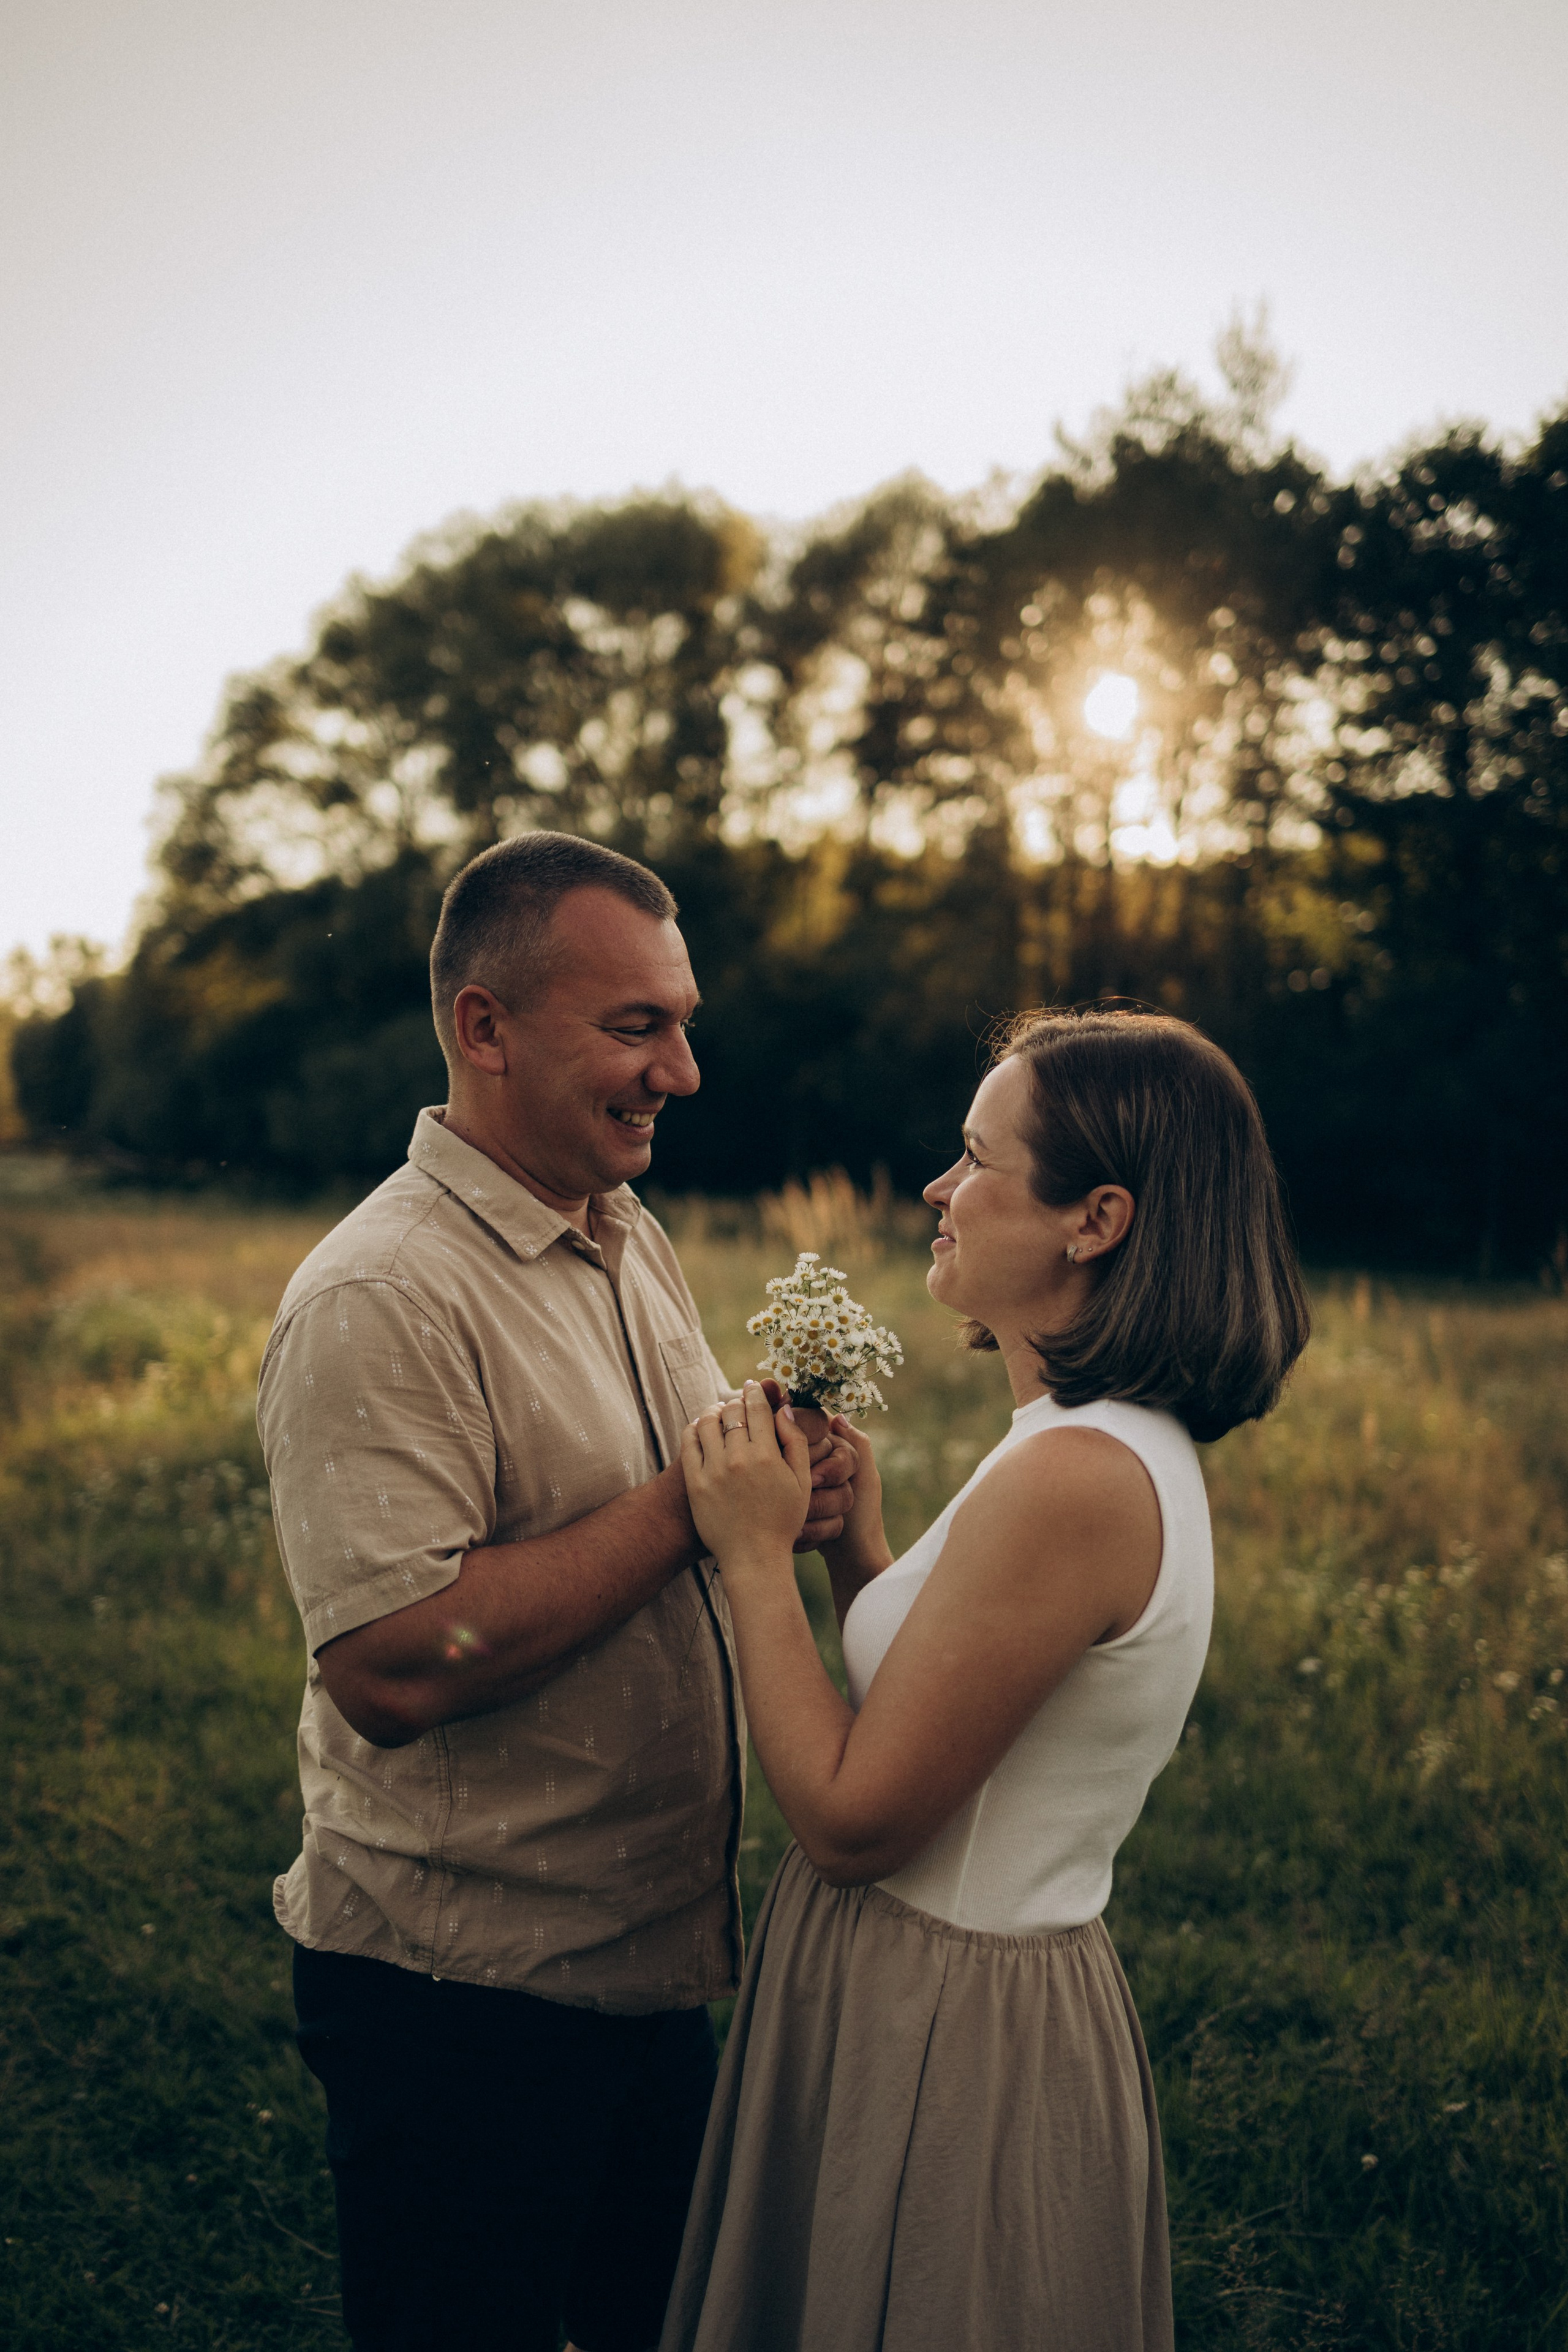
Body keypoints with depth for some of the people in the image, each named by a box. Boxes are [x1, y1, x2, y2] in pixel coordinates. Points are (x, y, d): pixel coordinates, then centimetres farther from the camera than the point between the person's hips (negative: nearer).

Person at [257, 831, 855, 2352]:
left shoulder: (631, 1243, 6)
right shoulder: (380, 1298, -23)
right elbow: (391, 1670, -30)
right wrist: (693, 1506, -27)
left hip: (651, 1956, 8)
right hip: (458, 1996, -8)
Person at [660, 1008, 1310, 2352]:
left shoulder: (1074, 1477, -28)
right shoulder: (1129, 1445, 4)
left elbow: (851, 1819, -23)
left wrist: (754, 1555, -17)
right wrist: (858, 1544, 2)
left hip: (942, 2034, -9)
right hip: (973, 1996, 9)